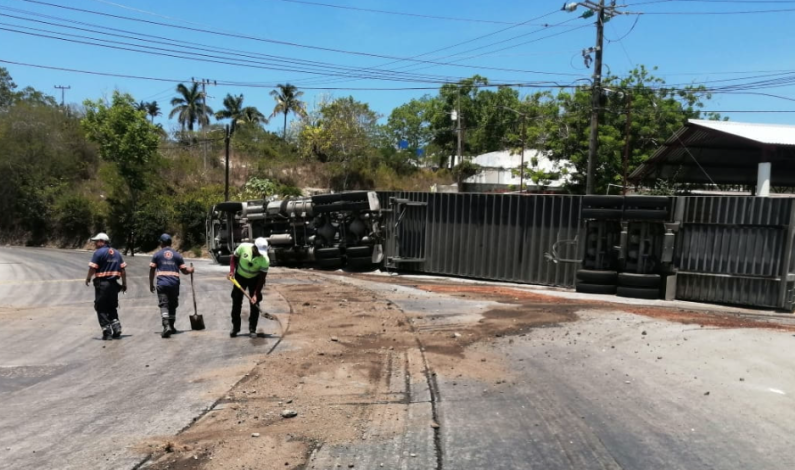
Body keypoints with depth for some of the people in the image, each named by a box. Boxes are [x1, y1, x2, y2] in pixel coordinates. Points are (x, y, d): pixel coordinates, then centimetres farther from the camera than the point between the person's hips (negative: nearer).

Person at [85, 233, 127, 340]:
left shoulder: (98, 253, -9)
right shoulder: (117, 253, 11)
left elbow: (92, 268, -12)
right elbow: (123, 270, 9)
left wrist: (87, 279, 6)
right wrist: (124, 284, 14)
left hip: (102, 284, -6)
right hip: (113, 284, 6)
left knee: (101, 309, 3)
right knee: (112, 308, 17)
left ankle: (106, 332, 0)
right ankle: (116, 328, 10)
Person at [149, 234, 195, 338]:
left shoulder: (157, 255, 5)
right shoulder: (177, 255, 8)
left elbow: (152, 270, 4)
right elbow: (184, 270, 6)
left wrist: (151, 284, 14)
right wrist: (190, 270, 28)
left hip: (162, 284, -2)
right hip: (174, 284, 2)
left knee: (163, 305, -7)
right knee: (173, 305, 15)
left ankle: (166, 326, -26)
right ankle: (171, 327, 26)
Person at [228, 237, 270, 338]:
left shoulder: (265, 260, -29)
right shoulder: (243, 247, -27)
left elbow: (262, 278, -23)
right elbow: (234, 258, -6)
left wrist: (256, 294, -28)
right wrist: (232, 271, -19)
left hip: (254, 279, -1)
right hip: (240, 277, 1)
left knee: (255, 304, -6)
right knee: (236, 302, 5)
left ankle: (252, 329, 5)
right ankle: (235, 327, 18)